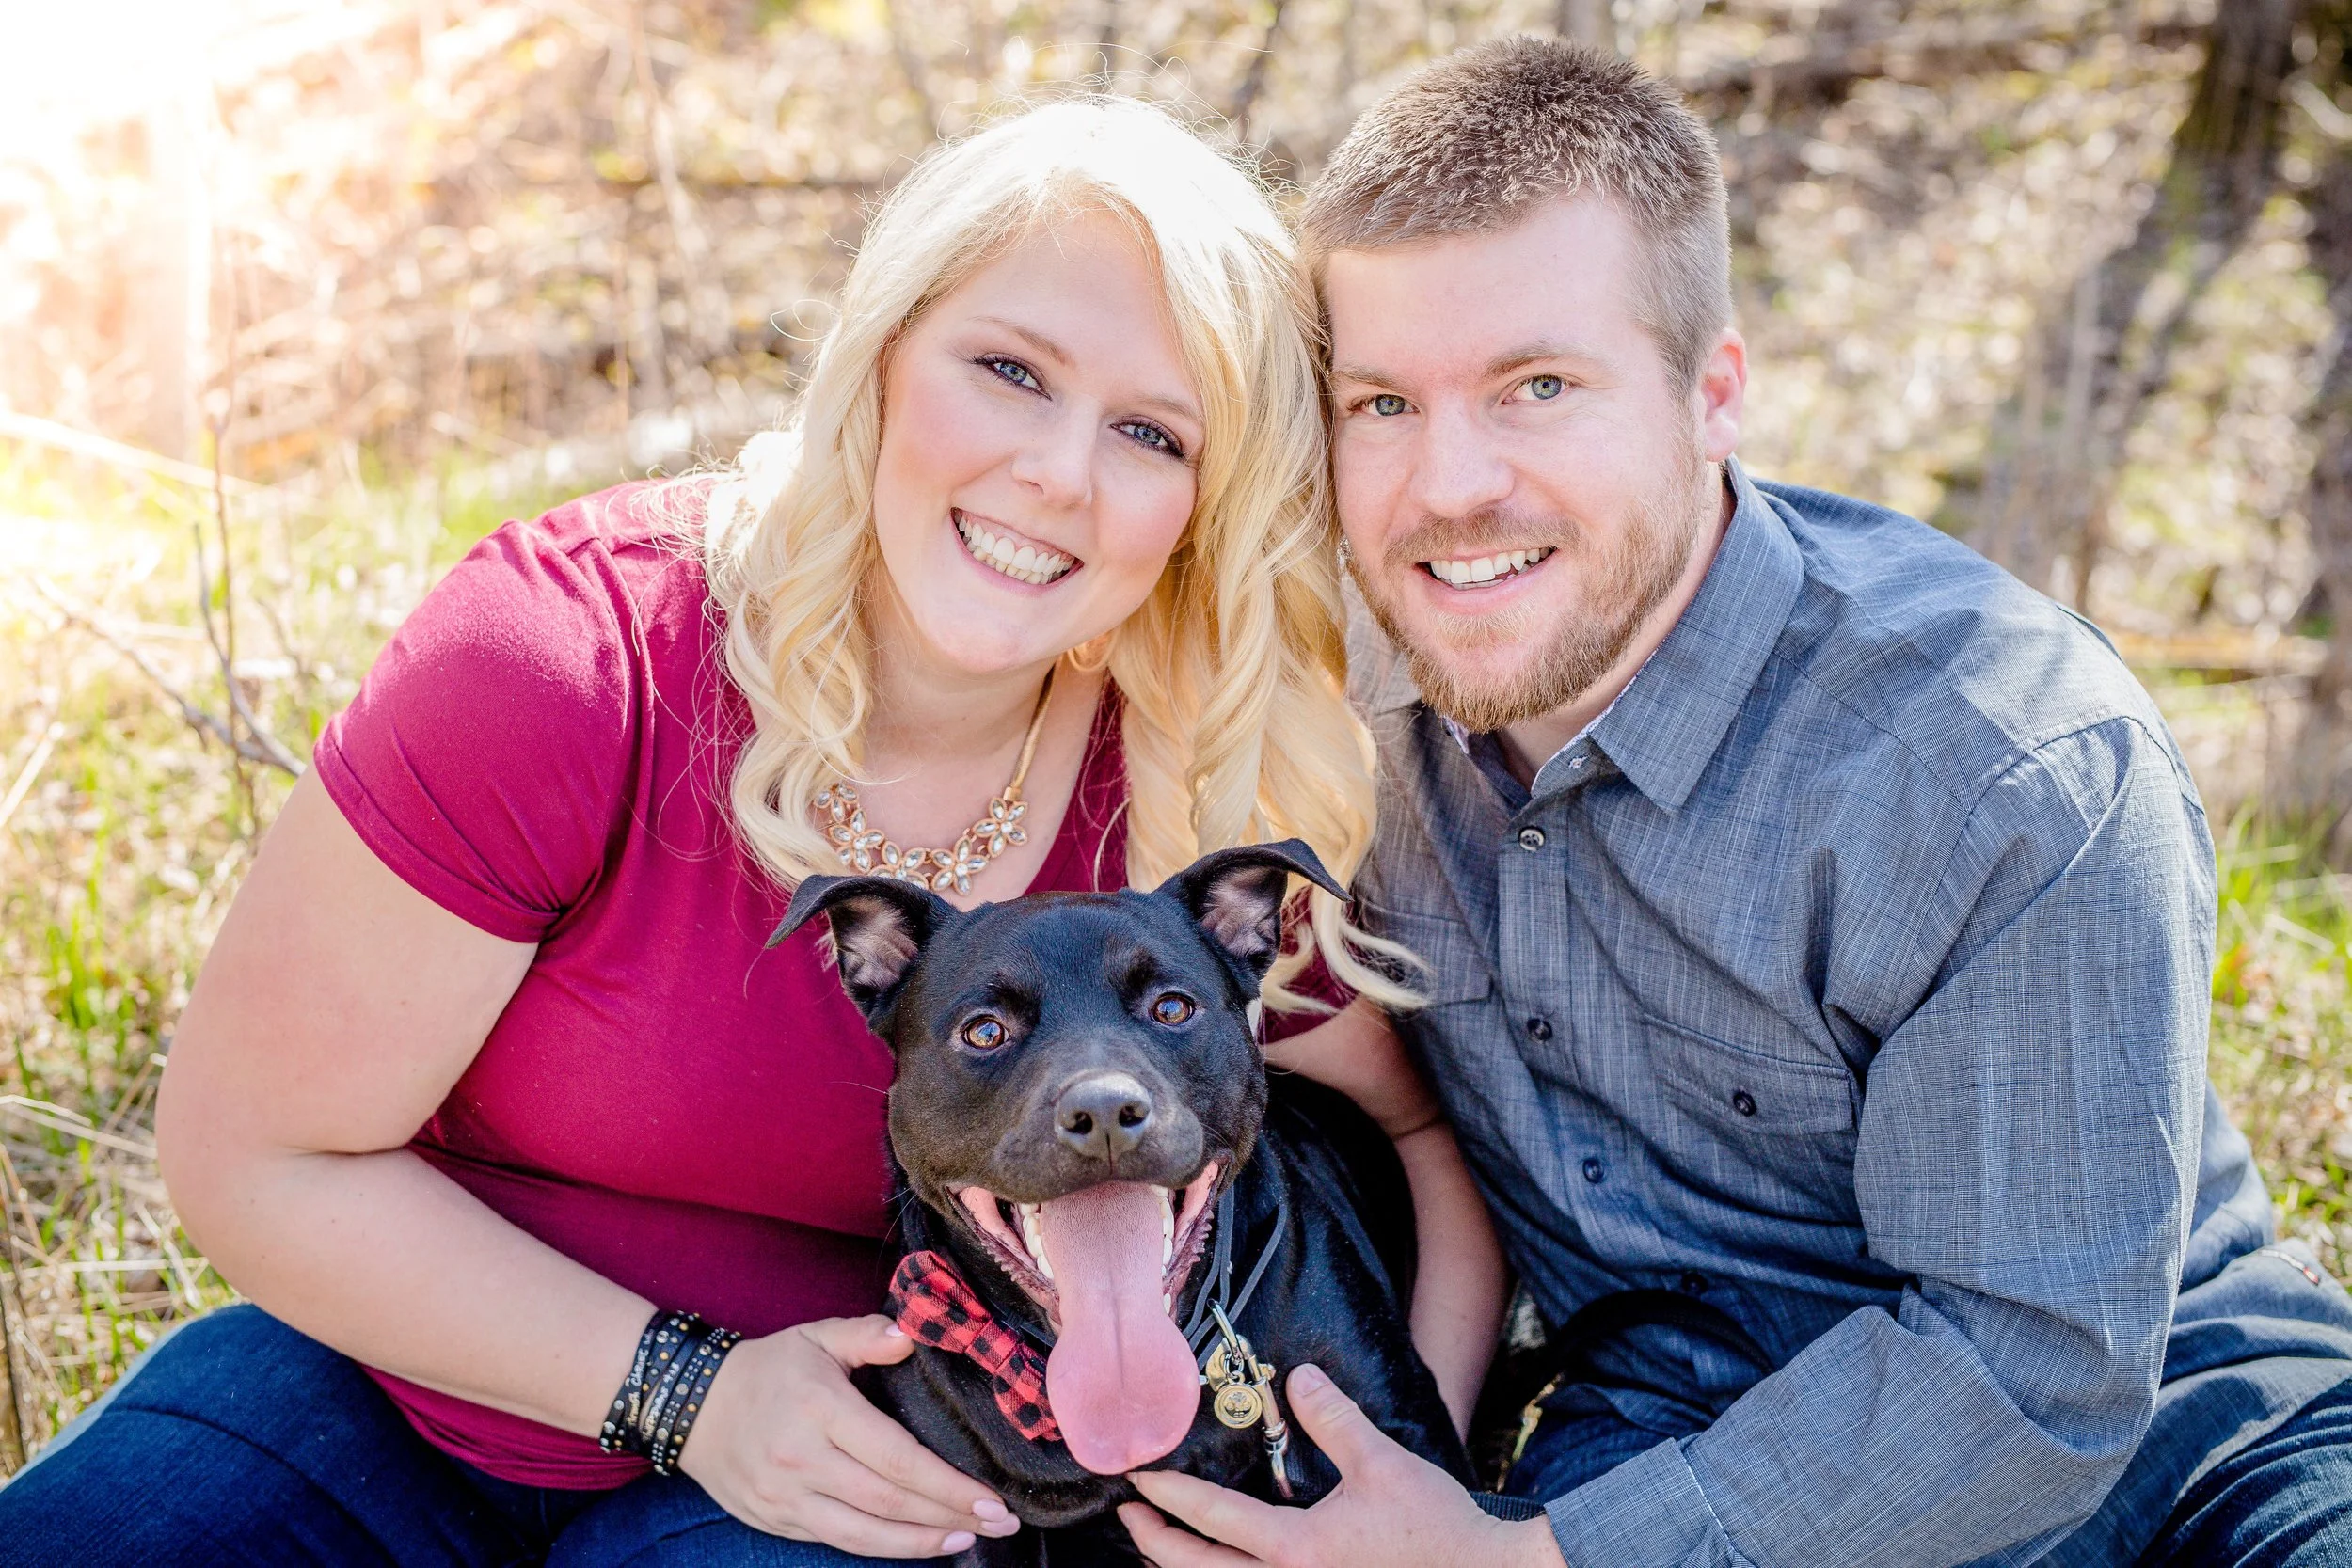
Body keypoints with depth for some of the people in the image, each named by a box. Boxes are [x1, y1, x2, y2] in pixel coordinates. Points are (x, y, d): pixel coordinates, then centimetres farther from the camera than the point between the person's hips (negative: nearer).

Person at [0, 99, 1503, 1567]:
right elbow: (256, 1152, -15)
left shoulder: (1208, 799, -14)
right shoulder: (566, 651, -22)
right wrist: (681, 1389, -19)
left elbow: (1425, 1134, 1)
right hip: (402, 1385, 0)